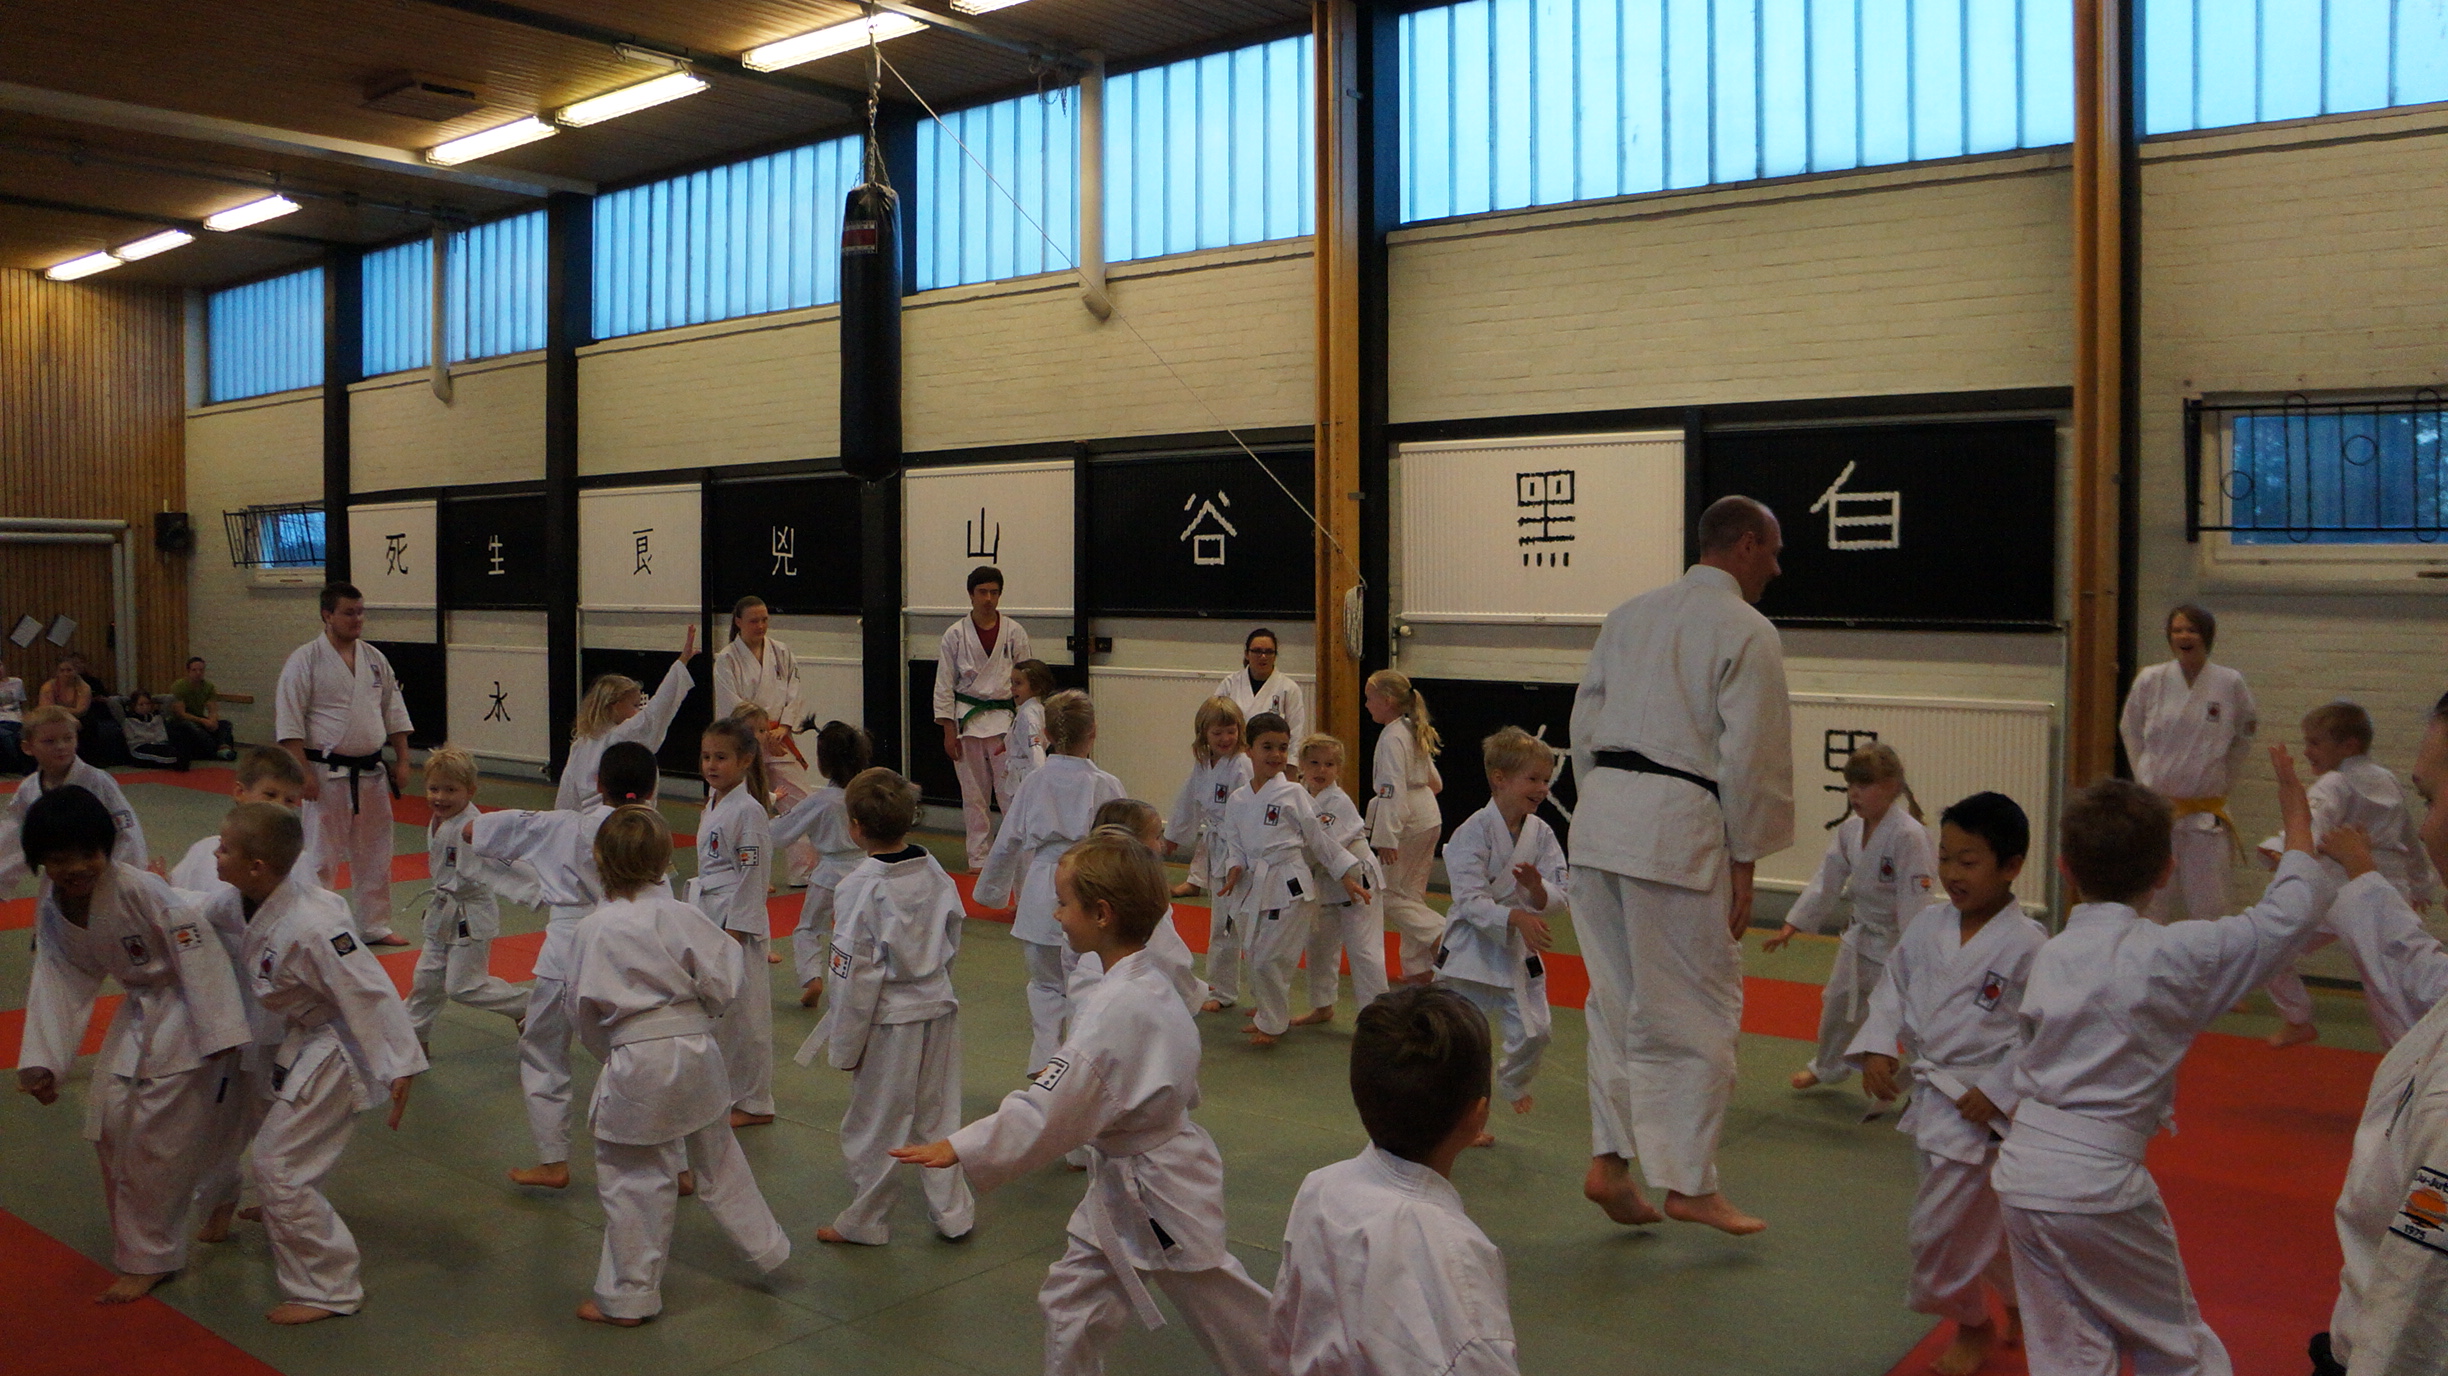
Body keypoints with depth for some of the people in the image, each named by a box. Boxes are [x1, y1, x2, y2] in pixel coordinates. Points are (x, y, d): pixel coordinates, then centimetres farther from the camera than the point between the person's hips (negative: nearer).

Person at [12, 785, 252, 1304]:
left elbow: (199, 958, -25)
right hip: (141, 1011, 8)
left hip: (192, 1011, -8)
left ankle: (146, 1259, 13)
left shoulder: (141, 891, -27)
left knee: (158, 1138, -3)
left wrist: (220, 1037, -25)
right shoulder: (52, 910, -4)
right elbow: (60, 984, 1)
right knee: (109, 1121, 11)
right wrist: (42, 1062, -7)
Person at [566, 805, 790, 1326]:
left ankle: (628, 1298, 20)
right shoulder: (682, 917, -7)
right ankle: (766, 1247, 36)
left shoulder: (592, 930, -8)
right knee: (718, 1160, 23)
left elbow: (583, 1010, 1)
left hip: (635, 1066, -3)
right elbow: (727, 983, -6)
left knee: (632, 1180, 9)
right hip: (696, 1049, 3)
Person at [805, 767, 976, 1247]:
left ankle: (865, 1221, 27)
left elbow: (854, 974, -17)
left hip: (890, 1021, -6)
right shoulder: (935, 872, -2)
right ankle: (953, 1211, 28)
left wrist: (844, 1045, -9)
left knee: (875, 1123, 11)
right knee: (938, 1113, 19)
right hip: (939, 1007, 6)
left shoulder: (860, 887, -20)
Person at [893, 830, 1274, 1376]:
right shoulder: (1148, 983, 1)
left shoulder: (1116, 1009, -29)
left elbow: (1050, 1106, -31)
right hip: (1123, 1183, 10)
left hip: (1158, 1192, -10)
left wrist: (960, 1148, -29)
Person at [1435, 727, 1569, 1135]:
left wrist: (1537, 887, -26)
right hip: (1473, 946, -5)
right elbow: (1471, 900, -23)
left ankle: (1513, 1082, 39)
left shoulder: (1541, 833, -1)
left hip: (1519, 949, 5)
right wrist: (1516, 918, -35)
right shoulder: (1472, 832, -17)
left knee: (1535, 1031, 6)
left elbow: (1559, 895, -3)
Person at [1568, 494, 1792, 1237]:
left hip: (1601, 815, 7)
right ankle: (1689, 1184, 10)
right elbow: (1752, 759, -9)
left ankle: (1607, 1161, 19)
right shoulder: (1746, 632, -5)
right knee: (1697, 1009, 4)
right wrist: (1745, 864, -3)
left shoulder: (1629, 614, 16)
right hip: (1678, 827, -7)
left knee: (1618, 999, 16)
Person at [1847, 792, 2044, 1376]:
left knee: (1938, 1225, -2)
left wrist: (1996, 1092, -17)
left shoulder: (2026, 944, -17)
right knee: (1978, 1215, 21)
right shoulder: (1927, 926, 0)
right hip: (1928, 1091, 6)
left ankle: (1973, 1326, 25)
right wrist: (1877, 1047, -5)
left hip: (1977, 1105, -6)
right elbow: (1892, 987, 9)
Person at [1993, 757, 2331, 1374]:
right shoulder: (2171, 955, -12)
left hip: (2022, 1169, 5)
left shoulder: (2049, 955, 4)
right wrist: (2299, 822, 12)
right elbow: (2283, 919, -1)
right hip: (2099, 1181, -5)